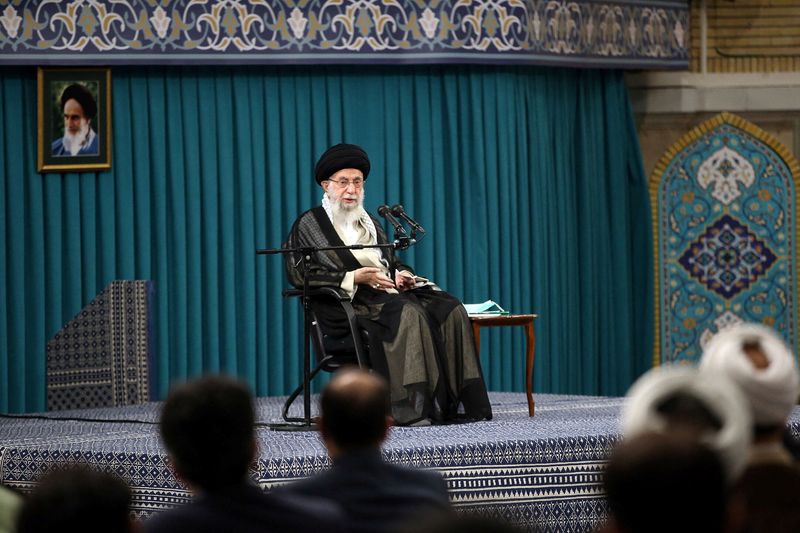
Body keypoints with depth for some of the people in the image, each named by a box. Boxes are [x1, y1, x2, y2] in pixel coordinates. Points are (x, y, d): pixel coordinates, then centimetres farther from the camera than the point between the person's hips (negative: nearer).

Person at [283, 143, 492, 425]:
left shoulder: (370, 222, 26)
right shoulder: (308, 224, 4)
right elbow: (299, 274, -7)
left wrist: (402, 275, 2)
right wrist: (355, 278, -15)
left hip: (390, 292, 7)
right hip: (349, 302, -7)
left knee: (451, 310, -17)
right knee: (408, 313, -35)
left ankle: (456, 403, -23)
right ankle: (412, 408, -41)